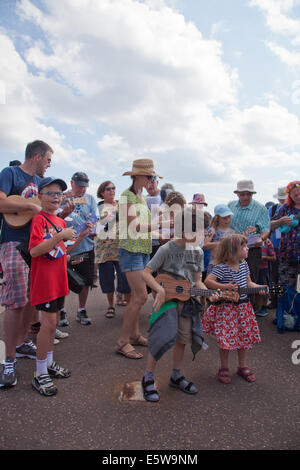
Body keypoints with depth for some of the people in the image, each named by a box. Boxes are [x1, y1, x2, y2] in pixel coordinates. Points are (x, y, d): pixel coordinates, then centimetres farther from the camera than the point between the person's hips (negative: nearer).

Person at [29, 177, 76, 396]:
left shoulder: (60, 221, 12)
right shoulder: (39, 219, -13)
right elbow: (34, 250, -25)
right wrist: (61, 236, -27)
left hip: (58, 279, 8)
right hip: (44, 279, -8)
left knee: (53, 322, 16)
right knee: (49, 322, -5)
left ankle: (49, 363, 31)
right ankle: (40, 374, 10)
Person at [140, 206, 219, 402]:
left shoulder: (198, 252, 4)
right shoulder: (167, 249, -13)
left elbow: (197, 281, 9)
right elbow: (146, 273, -13)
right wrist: (160, 290, -25)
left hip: (187, 301, 6)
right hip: (167, 299, -5)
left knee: (182, 339, 13)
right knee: (164, 338, -11)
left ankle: (177, 376, 34)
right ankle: (148, 379, 10)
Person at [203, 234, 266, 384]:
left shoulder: (244, 265, 3)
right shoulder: (221, 268, -18)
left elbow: (248, 283, 12)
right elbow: (208, 281, -25)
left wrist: (259, 287, -5)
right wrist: (225, 287, -32)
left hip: (243, 307, 6)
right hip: (226, 309, -6)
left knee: (244, 337, 14)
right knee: (225, 339, 1)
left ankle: (242, 366, 33)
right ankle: (224, 368, 22)